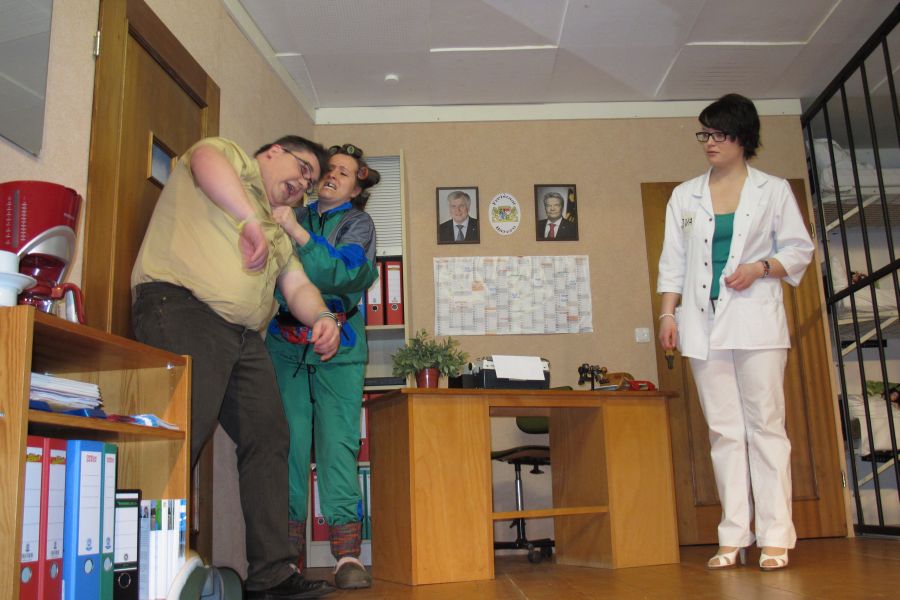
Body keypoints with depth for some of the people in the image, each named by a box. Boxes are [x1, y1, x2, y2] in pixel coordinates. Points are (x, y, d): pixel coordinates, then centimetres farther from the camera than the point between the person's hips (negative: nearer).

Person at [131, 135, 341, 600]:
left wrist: (321, 317, -3)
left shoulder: (278, 231, 31)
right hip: (182, 306, -8)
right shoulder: (229, 155, 12)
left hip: (243, 336, 8)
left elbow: (297, 286, 19)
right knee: (183, 434, -17)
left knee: (269, 438, 1)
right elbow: (204, 160, -14)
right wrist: (251, 221, -26)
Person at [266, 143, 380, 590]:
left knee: (338, 439, -10)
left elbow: (343, 273, -9)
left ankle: (347, 553, -10)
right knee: (289, 439, -5)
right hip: (285, 343, 2)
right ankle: (290, 553, 0)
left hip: (337, 346, -2)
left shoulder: (357, 223, 10)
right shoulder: (295, 217, 17)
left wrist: (297, 234, -16)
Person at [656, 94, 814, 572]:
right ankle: (733, 537, 7)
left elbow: (799, 249, 7)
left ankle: (775, 537, 1)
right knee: (723, 430, 3)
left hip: (756, 320, -2)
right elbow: (673, 261, 10)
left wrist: (761, 268, -11)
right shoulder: (684, 196, 13)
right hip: (704, 323, 3)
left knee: (765, 424, -4)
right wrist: (668, 313, 1)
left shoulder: (774, 191, 7)